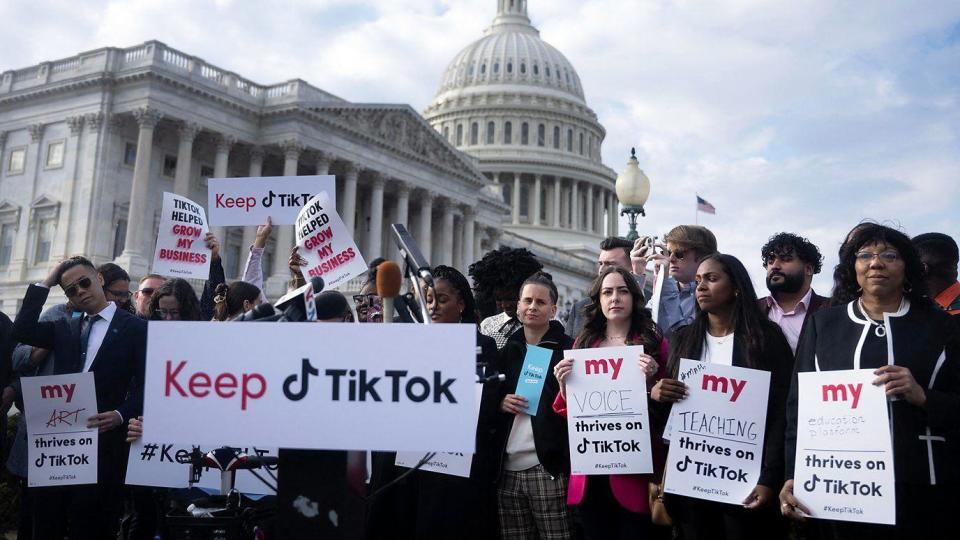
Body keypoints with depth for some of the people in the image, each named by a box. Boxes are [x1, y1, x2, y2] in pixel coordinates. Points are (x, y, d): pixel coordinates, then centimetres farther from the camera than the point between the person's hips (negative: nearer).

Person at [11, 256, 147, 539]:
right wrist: (45, 283, 3)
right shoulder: (65, 328, 17)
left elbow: (145, 385, -4)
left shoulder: (135, 327, 0)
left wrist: (121, 415, -21)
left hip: (102, 441, -4)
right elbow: (22, 331, 0)